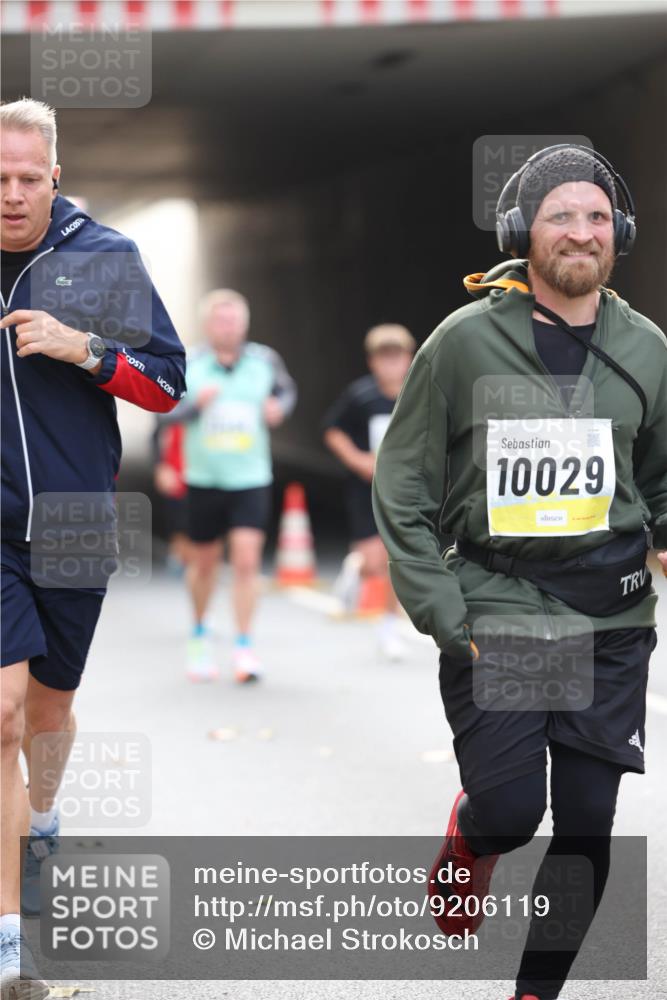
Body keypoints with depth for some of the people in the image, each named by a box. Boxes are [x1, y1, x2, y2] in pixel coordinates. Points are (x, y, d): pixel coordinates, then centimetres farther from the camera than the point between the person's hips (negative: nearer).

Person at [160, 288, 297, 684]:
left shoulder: (264, 360, 0)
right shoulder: (188, 364, -4)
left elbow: (287, 389, 19)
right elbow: (167, 410, -9)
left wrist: (280, 407, -3)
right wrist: (196, 403, -27)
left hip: (251, 479, 0)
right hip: (204, 480, 0)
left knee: (247, 560, -13)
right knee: (205, 562, 12)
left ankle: (245, 647, -8)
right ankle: (201, 632, 38)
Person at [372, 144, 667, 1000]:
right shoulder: (465, 342, -3)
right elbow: (402, 492, -1)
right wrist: (444, 615, -6)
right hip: (495, 612, -2)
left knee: (587, 822, 3)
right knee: (510, 810, -9)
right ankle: (469, 837, 30)